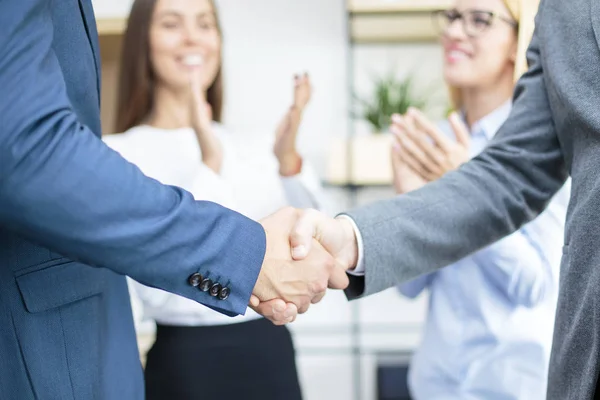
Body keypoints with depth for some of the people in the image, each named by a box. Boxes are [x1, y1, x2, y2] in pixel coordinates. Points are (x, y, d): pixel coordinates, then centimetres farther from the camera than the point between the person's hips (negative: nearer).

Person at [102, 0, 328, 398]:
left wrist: (288, 161, -13)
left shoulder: (256, 148, 5)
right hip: (184, 363, -4)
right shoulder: (116, 155, -8)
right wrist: (209, 164, -22)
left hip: (273, 355, 4)